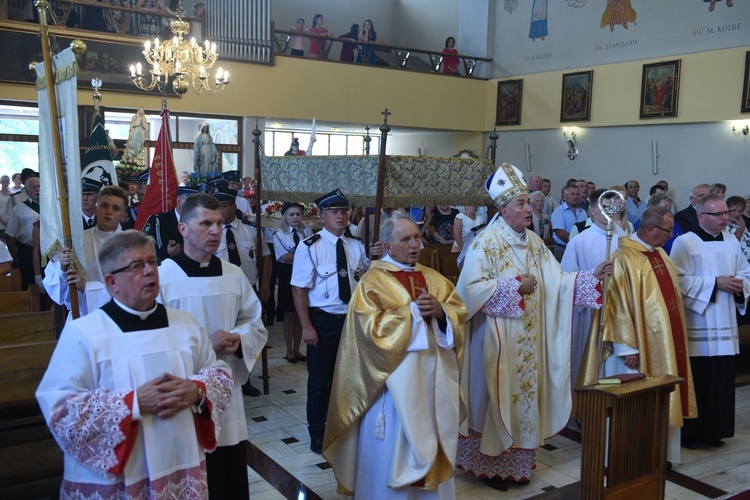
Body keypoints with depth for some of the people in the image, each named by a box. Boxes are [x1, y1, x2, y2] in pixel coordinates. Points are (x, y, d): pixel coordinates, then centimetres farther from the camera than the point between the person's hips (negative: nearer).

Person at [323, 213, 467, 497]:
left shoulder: (434, 278, 12)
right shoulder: (372, 282, -6)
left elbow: (460, 313, 6)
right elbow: (371, 327, -17)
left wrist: (440, 311, -14)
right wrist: (412, 310, -17)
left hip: (435, 378, 6)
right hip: (397, 381, -5)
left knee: (433, 441, 14)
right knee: (395, 447, 3)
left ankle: (432, 491, 31)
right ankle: (391, 492, 22)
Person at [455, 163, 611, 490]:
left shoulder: (534, 242, 9)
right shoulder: (486, 242, -12)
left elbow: (557, 281, 5)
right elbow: (471, 287, -19)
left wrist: (593, 276, -8)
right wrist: (514, 286, -19)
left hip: (528, 339, 6)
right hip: (497, 339, -6)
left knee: (524, 393, 12)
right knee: (497, 396, 3)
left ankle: (519, 461, 26)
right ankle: (491, 463, 18)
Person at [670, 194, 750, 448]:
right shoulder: (684, 242, -8)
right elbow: (678, 281, -15)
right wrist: (715, 283, -17)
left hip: (724, 327, 6)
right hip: (697, 327, -5)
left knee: (721, 379, 7)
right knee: (695, 380, -1)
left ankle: (713, 431, 21)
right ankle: (689, 432, 12)